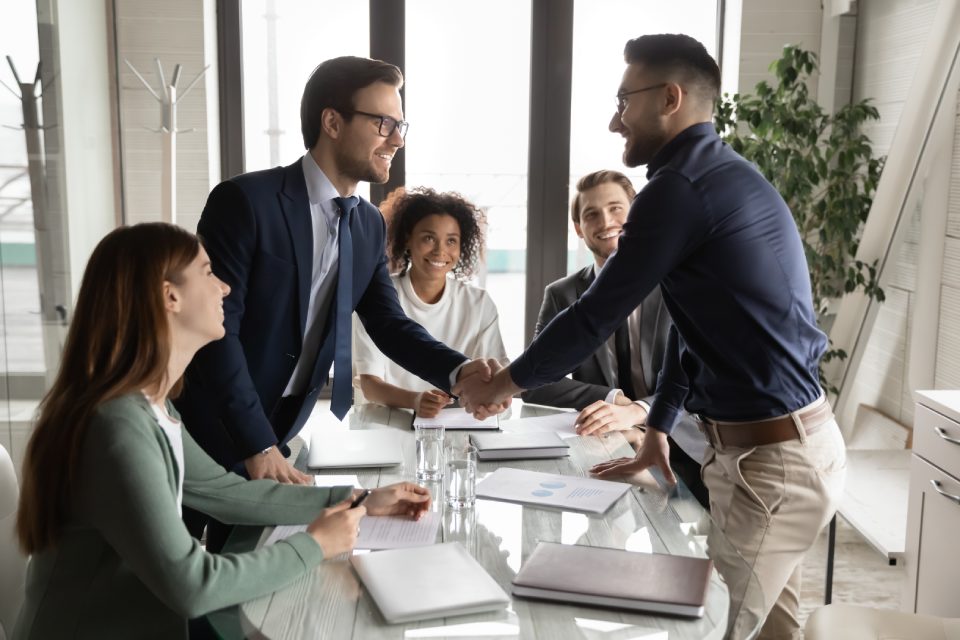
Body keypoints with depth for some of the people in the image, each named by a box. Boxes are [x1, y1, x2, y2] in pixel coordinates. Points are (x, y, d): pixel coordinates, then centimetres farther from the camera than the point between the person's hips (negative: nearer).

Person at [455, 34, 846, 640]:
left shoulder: (681, 186, -17)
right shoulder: (725, 176, 14)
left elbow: (597, 316, -13)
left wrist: (501, 384, 1)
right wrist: (657, 429, 21)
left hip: (772, 458, -10)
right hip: (790, 441, 10)